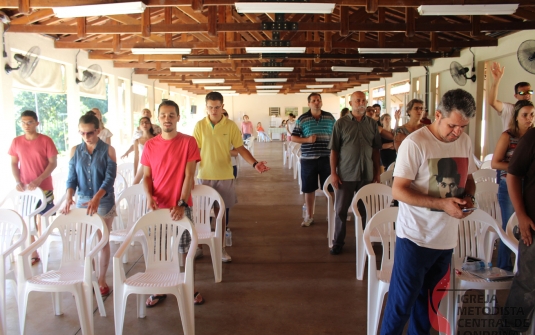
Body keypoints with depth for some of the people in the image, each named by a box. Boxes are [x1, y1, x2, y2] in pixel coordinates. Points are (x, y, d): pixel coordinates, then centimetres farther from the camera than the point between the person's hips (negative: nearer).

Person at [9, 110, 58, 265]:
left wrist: (38, 180, -18)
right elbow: (14, 164, 8)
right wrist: (18, 182, -7)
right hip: (25, 189, 3)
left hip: (44, 188, -3)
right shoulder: (16, 142, 3)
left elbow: (53, 163, -8)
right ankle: (33, 254, 18)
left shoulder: (46, 140, -6)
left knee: (42, 221, 4)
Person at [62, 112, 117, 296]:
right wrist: (69, 197, -18)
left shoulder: (108, 150, -7)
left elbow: (110, 178, -14)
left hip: (104, 201, -2)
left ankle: (102, 280, 19)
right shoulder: (75, 151, 2)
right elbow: (72, 178, 1)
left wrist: (96, 198, -28)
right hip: (82, 200, 3)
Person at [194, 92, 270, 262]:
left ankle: (221, 247, 23)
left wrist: (254, 163, -17)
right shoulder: (199, 125, -2)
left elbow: (240, 148, -3)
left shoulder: (231, 126, -3)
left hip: (224, 177, 0)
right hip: (204, 176, 0)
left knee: (222, 211, 8)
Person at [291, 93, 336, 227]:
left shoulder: (330, 117, 4)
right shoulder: (302, 119, -1)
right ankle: (309, 216, 20)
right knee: (309, 189, 7)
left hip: (326, 158, 1)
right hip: (308, 159, -1)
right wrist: (307, 139, -16)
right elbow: (293, 138, 0)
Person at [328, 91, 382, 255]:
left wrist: (377, 172, 6)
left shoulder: (372, 124, 6)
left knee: (366, 210, 10)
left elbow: (376, 150, 10)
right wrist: (333, 173, -7)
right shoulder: (341, 123, -2)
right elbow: (334, 150, -2)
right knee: (340, 210, 5)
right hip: (345, 175, -2)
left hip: (367, 175, 2)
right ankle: (338, 242, 19)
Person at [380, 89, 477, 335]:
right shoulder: (415, 143, -16)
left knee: (428, 299, 18)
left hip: (447, 237, 6)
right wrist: (442, 203, -24)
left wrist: (468, 197, -4)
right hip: (416, 237, -6)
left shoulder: (465, 141, 4)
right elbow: (398, 190, -18)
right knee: (402, 302, 4)